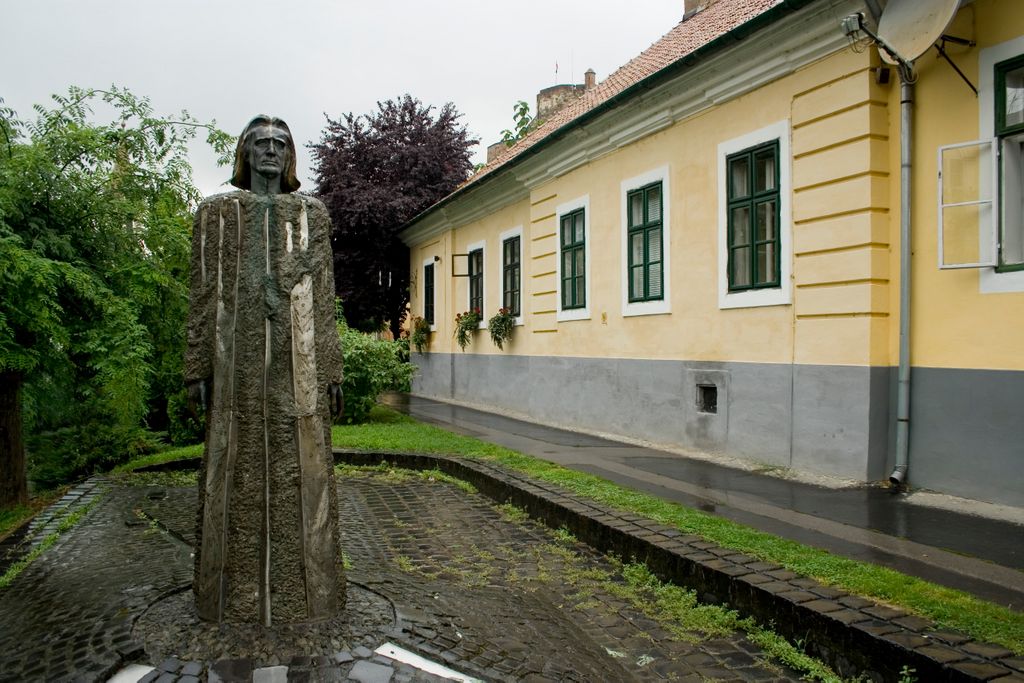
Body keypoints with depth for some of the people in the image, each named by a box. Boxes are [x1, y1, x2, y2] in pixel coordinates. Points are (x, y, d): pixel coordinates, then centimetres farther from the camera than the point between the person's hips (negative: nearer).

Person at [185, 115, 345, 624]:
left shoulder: (311, 214, 12)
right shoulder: (217, 212, 11)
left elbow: (323, 296, 8)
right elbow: (203, 293, 7)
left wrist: (331, 369, 2)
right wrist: (199, 368, 0)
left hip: (296, 357, 0)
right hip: (238, 355, 0)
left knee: (299, 463, 1)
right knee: (238, 465, 3)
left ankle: (301, 582, 13)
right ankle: (237, 586, 15)